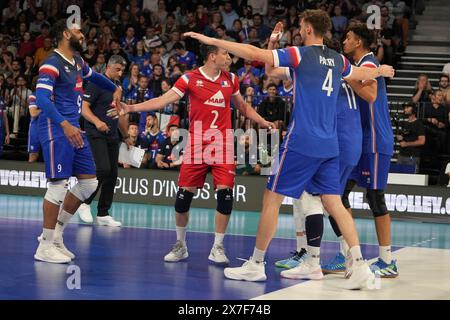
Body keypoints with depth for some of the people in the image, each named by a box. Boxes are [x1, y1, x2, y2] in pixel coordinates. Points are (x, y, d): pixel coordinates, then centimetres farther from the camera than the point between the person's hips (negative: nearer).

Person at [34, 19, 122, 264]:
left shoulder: (77, 61, 15)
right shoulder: (52, 64, -13)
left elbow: (93, 76, 38)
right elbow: (41, 98, -26)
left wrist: (115, 89, 39)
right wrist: (65, 124, -35)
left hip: (73, 128, 9)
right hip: (56, 128, -9)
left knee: (89, 182, 8)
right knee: (58, 184, -9)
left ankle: (55, 233, 15)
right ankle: (46, 246, -1)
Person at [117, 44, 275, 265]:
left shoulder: (231, 79, 9)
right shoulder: (190, 79, -2)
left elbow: (243, 106, 25)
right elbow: (164, 100, -8)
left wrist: (262, 122, 15)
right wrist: (132, 108, -18)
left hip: (223, 145, 2)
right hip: (196, 145, -2)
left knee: (225, 193, -9)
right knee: (184, 195, -2)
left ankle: (217, 247, 4)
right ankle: (180, 245, 17)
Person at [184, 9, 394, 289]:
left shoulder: (300, 54, -7)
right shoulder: (337, 60, 12)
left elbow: (256, 54, -14)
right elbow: (363, 73, 33)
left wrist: (212, 40, -9)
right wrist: (382, 71, 56)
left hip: (301, 142, -6)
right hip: (329, 146, 6)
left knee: (272, 198, 4)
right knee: (334, 203, 7)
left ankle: (256, 265, 10)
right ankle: (360, 266, -3)